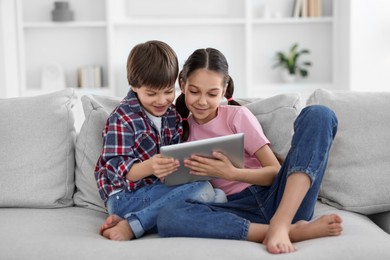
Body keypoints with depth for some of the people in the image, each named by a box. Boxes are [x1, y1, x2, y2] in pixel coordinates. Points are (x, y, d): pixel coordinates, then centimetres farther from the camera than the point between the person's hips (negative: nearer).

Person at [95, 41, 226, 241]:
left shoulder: (171, 114, 14)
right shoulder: (122, 118, -8)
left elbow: (177, 155, 13)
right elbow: (116, 169, -16)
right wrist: (149, 167, -36)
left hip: (159, 189, 8)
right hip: (125, 197, -8)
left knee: (218, 196, -16)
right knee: (203, 190, -24)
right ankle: (130, 226, -23)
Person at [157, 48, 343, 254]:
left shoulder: (238, 116, 6)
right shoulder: (181, 127, 12)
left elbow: (276, 172, 0)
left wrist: (231, 173, -16)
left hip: (277, 199, 0)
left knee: (318, 115, -19)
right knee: (168, 218, -32)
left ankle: (279, 224, -33)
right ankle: (293, 231, -31)